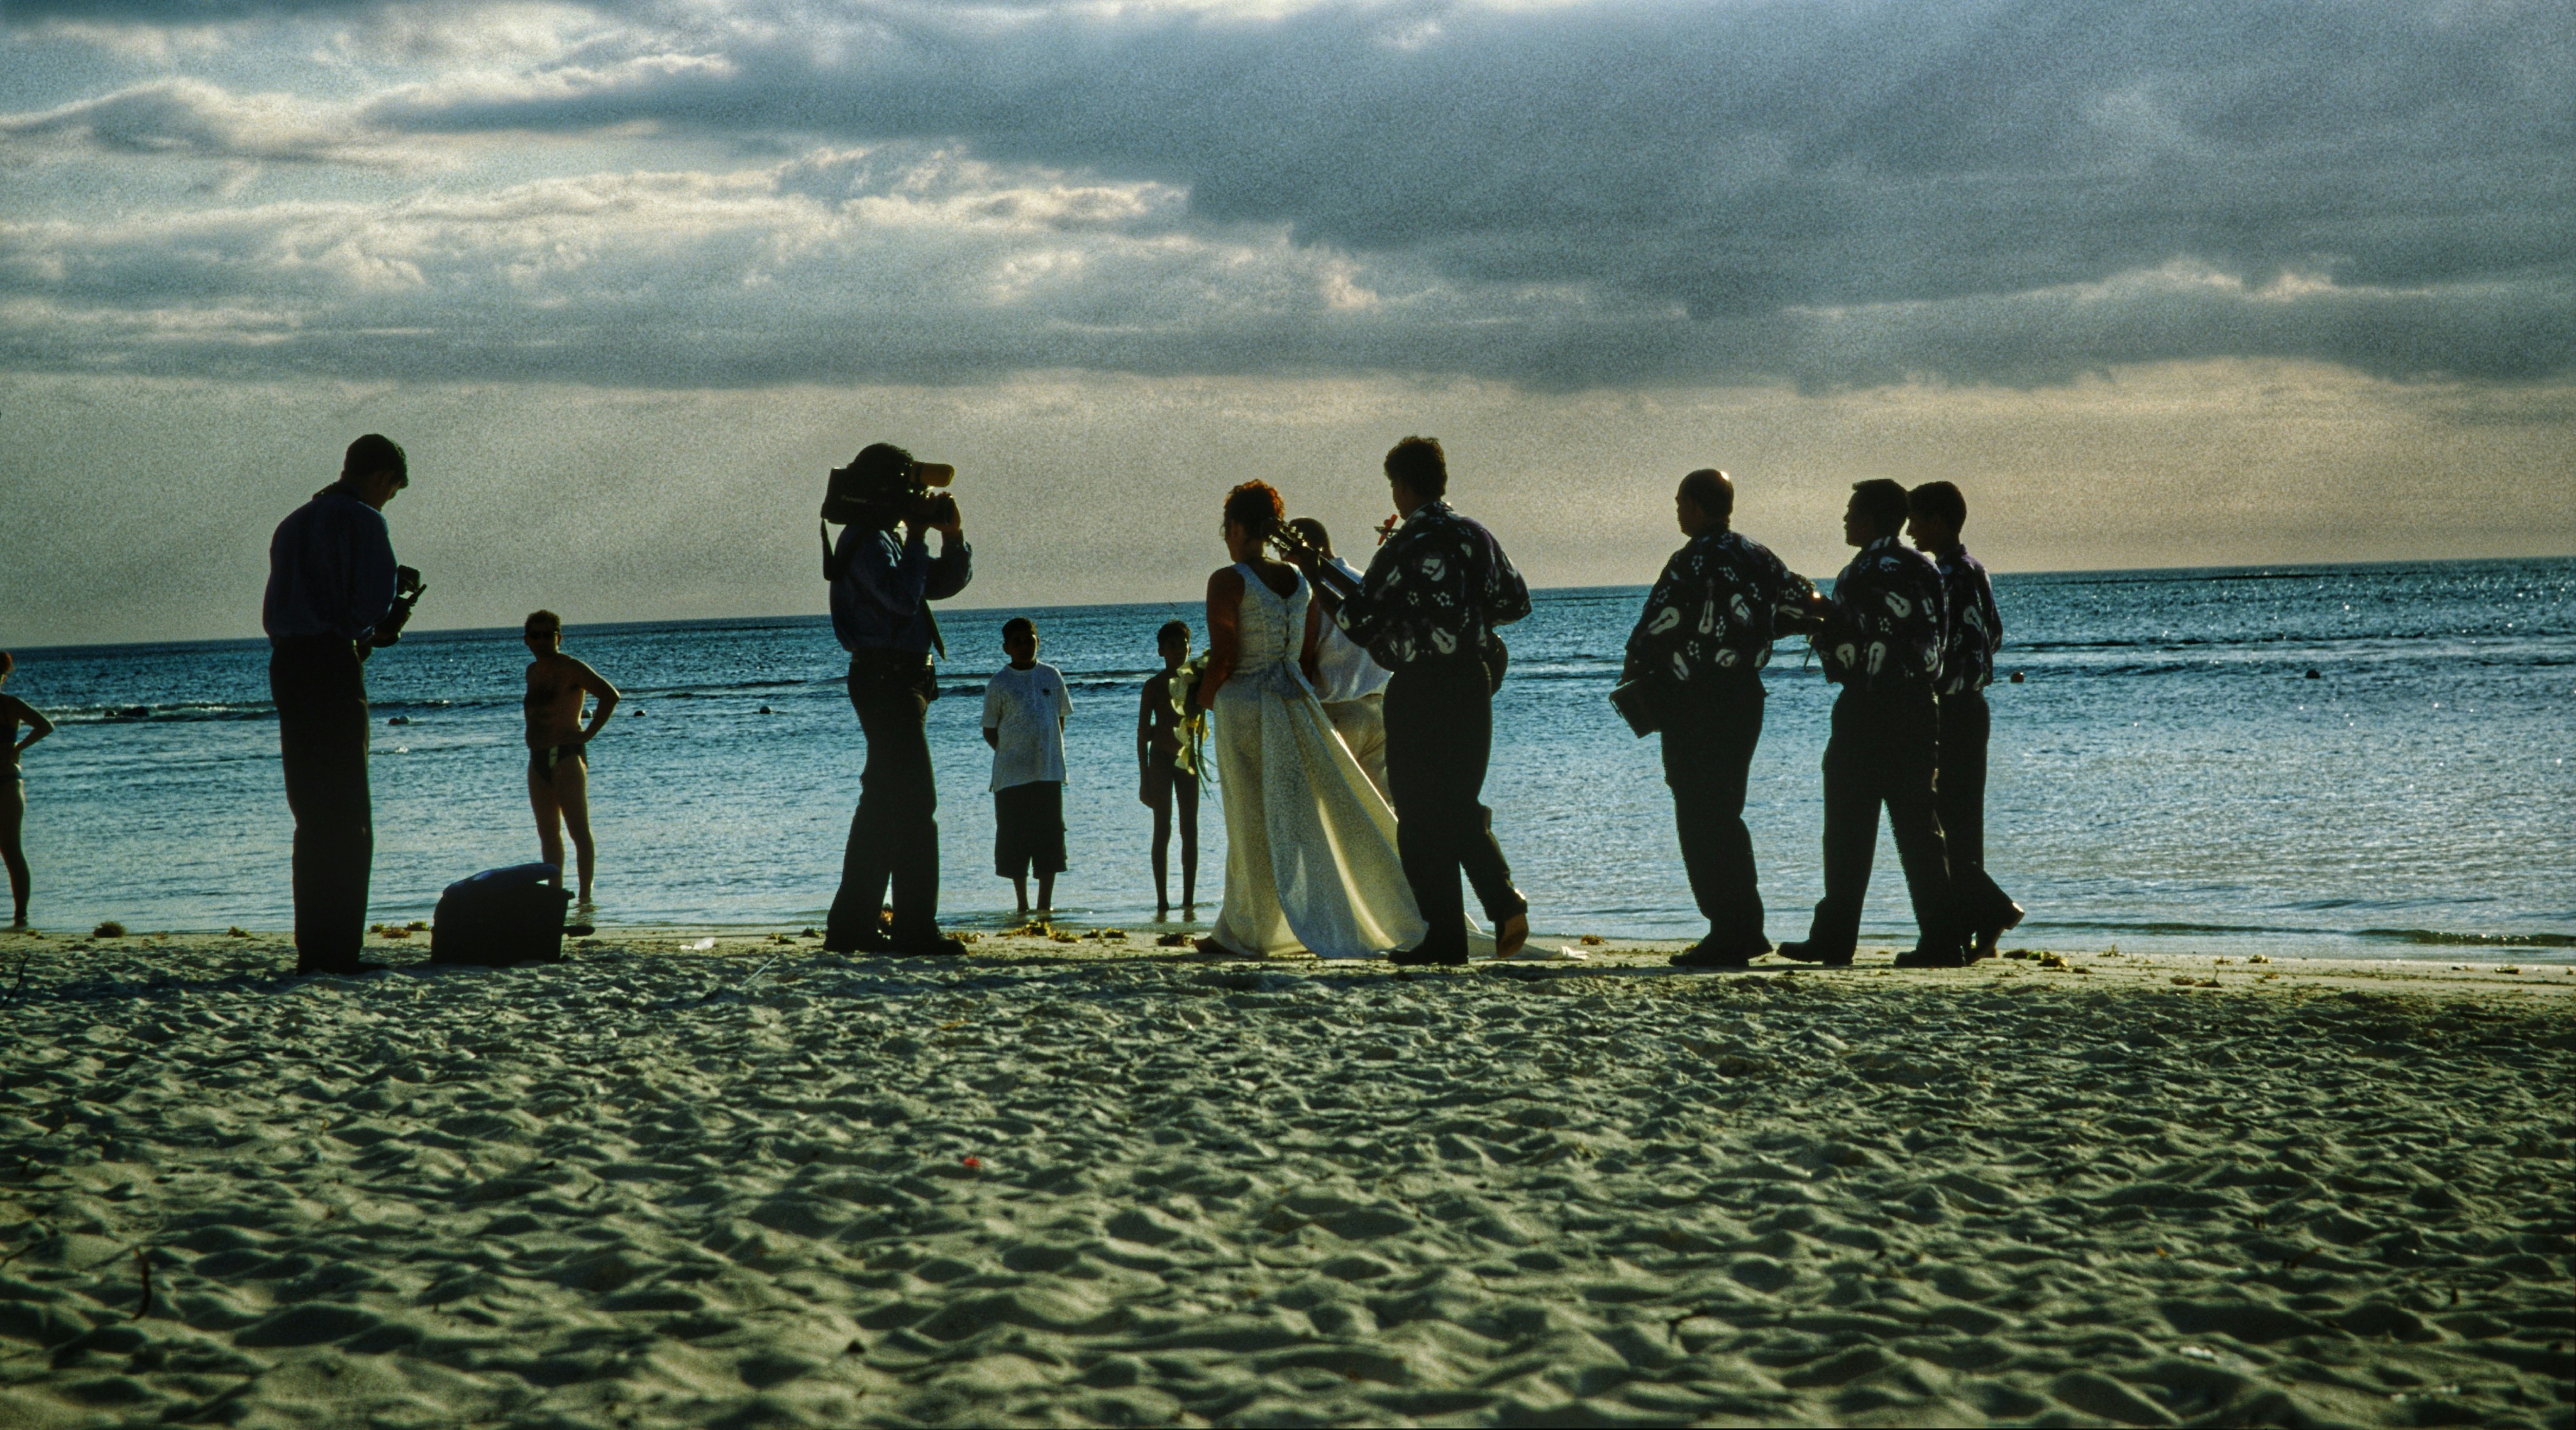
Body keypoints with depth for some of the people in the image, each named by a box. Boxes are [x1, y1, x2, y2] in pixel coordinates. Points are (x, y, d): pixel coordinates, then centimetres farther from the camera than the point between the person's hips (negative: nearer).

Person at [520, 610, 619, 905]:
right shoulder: (533, 671, 16)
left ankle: (586, 896, -10)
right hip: (539, 759, 9)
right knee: (548, 833, 9)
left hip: (566, 756, -9)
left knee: (579, 830, -8)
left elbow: (610, 695, -16)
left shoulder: (570, 668, -8)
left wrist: (588, 734, -14)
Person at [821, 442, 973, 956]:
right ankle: (915, 927, -14)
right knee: (915, 802, -13)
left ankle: (852, 924, 14)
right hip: (886, 677, -11)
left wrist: (953, 536, 8)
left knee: (882, 803, 11)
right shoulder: (867, 540, -11)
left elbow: (947, 582, 23)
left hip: (900, 681, 11)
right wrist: (918, 538, -15)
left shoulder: (887, 540, 21)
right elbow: (903, 596, -24)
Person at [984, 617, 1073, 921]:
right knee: (1014, 840, 0)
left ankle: (1045, 902, 7)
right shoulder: (999, 684, -1)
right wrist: (1009, 754, -4)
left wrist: (1052, 752, 7)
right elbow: (989, 730, 4)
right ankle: (1022, 903, 9)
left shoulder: (1052, 676, 7)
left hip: (1048, 772, 2)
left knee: (1049, 837, 0)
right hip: (1011, 776, -2)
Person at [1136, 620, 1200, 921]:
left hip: (1187, 759, 4)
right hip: (1161, 759, -4)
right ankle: (1162, 904, -1)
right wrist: (1144, 778, -9)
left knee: (1190, 831, 1)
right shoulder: (1155, 685, -4)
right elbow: (1143, 733, -5)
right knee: (1163, 831, -3)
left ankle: (1189, 903, 3)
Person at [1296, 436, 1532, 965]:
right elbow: (1516, 602, 15)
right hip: (1474, 682, 6)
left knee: (1422, 815, 2)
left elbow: (1360, 624, -11)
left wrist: (1316, 579, 1)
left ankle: (1442, 941, 2)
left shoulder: (1402, 549, -12)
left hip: (1418, 689, -6)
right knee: (1461, 807, 17)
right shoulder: (1476, 537, 6)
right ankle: (1505, 902, -3)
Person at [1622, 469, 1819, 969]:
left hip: (1695, 707, -8)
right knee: (1726, 816, 18)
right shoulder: (1757, 558, 8)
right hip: (1746, 699, 8)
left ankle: (1728, 935, -5)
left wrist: (1632, 679, 3)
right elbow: (1803, 606, 15)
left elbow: (1656, 629, -15)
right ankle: (1746, 929, 19)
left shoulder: (1691, 564, -14)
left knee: (1701, 821, -3)